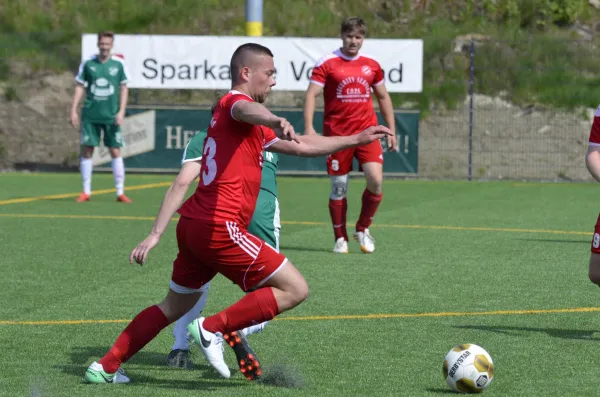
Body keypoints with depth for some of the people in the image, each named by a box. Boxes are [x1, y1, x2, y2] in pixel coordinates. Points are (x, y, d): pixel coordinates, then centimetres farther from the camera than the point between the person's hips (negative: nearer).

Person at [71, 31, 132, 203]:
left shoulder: (118, 64, 0)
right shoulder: (88, 63, 1)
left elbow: (123, 88, 4)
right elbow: (80, 87, 6)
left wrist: (121, 112, -5)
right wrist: (74, 110, 0)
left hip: (111, 116, -1)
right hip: (90, 116, 1)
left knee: (115, 152, -2)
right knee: (86, 151, 0)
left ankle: (120, 192, 4)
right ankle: (86, 192, 8)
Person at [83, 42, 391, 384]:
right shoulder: (234, 101, -8)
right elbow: (247, 110, -33)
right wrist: (277, 122, -57)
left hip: (192, 225, 10)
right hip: (220, 228, -10)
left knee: (175, 306, 25)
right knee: (296, 289, -7)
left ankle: (106, 367, 26)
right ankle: (212, 328, -9)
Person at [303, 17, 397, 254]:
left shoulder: (371, 65, 9)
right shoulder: (327, 64, -3)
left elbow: (383, 97, 18)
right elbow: (312, 94, -8)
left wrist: (391, 130, 15)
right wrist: (309, 127, -20)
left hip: (367, 131, 2)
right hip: (337, 133, -2)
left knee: (375, 180, -13)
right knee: (339, 187, 1)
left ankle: (362, 229, 8)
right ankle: (340, 238, 15)